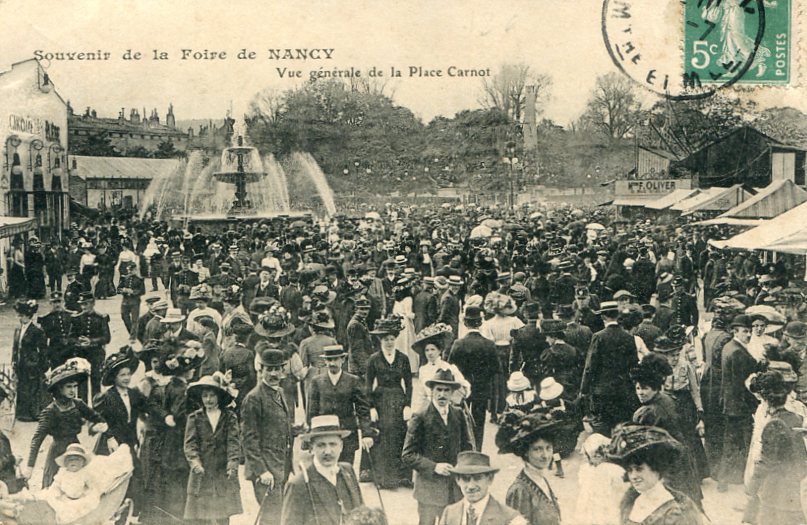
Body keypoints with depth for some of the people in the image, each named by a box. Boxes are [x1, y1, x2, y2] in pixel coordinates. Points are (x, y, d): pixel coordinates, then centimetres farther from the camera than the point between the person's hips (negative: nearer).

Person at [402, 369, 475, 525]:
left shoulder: (459, 415, 6)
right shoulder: (420, 418, -7)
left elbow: (467, 446, 14)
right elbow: (407, 455, -8)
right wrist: (434, 467, -18)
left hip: (455, 488, 3)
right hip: (429, 488, -3)